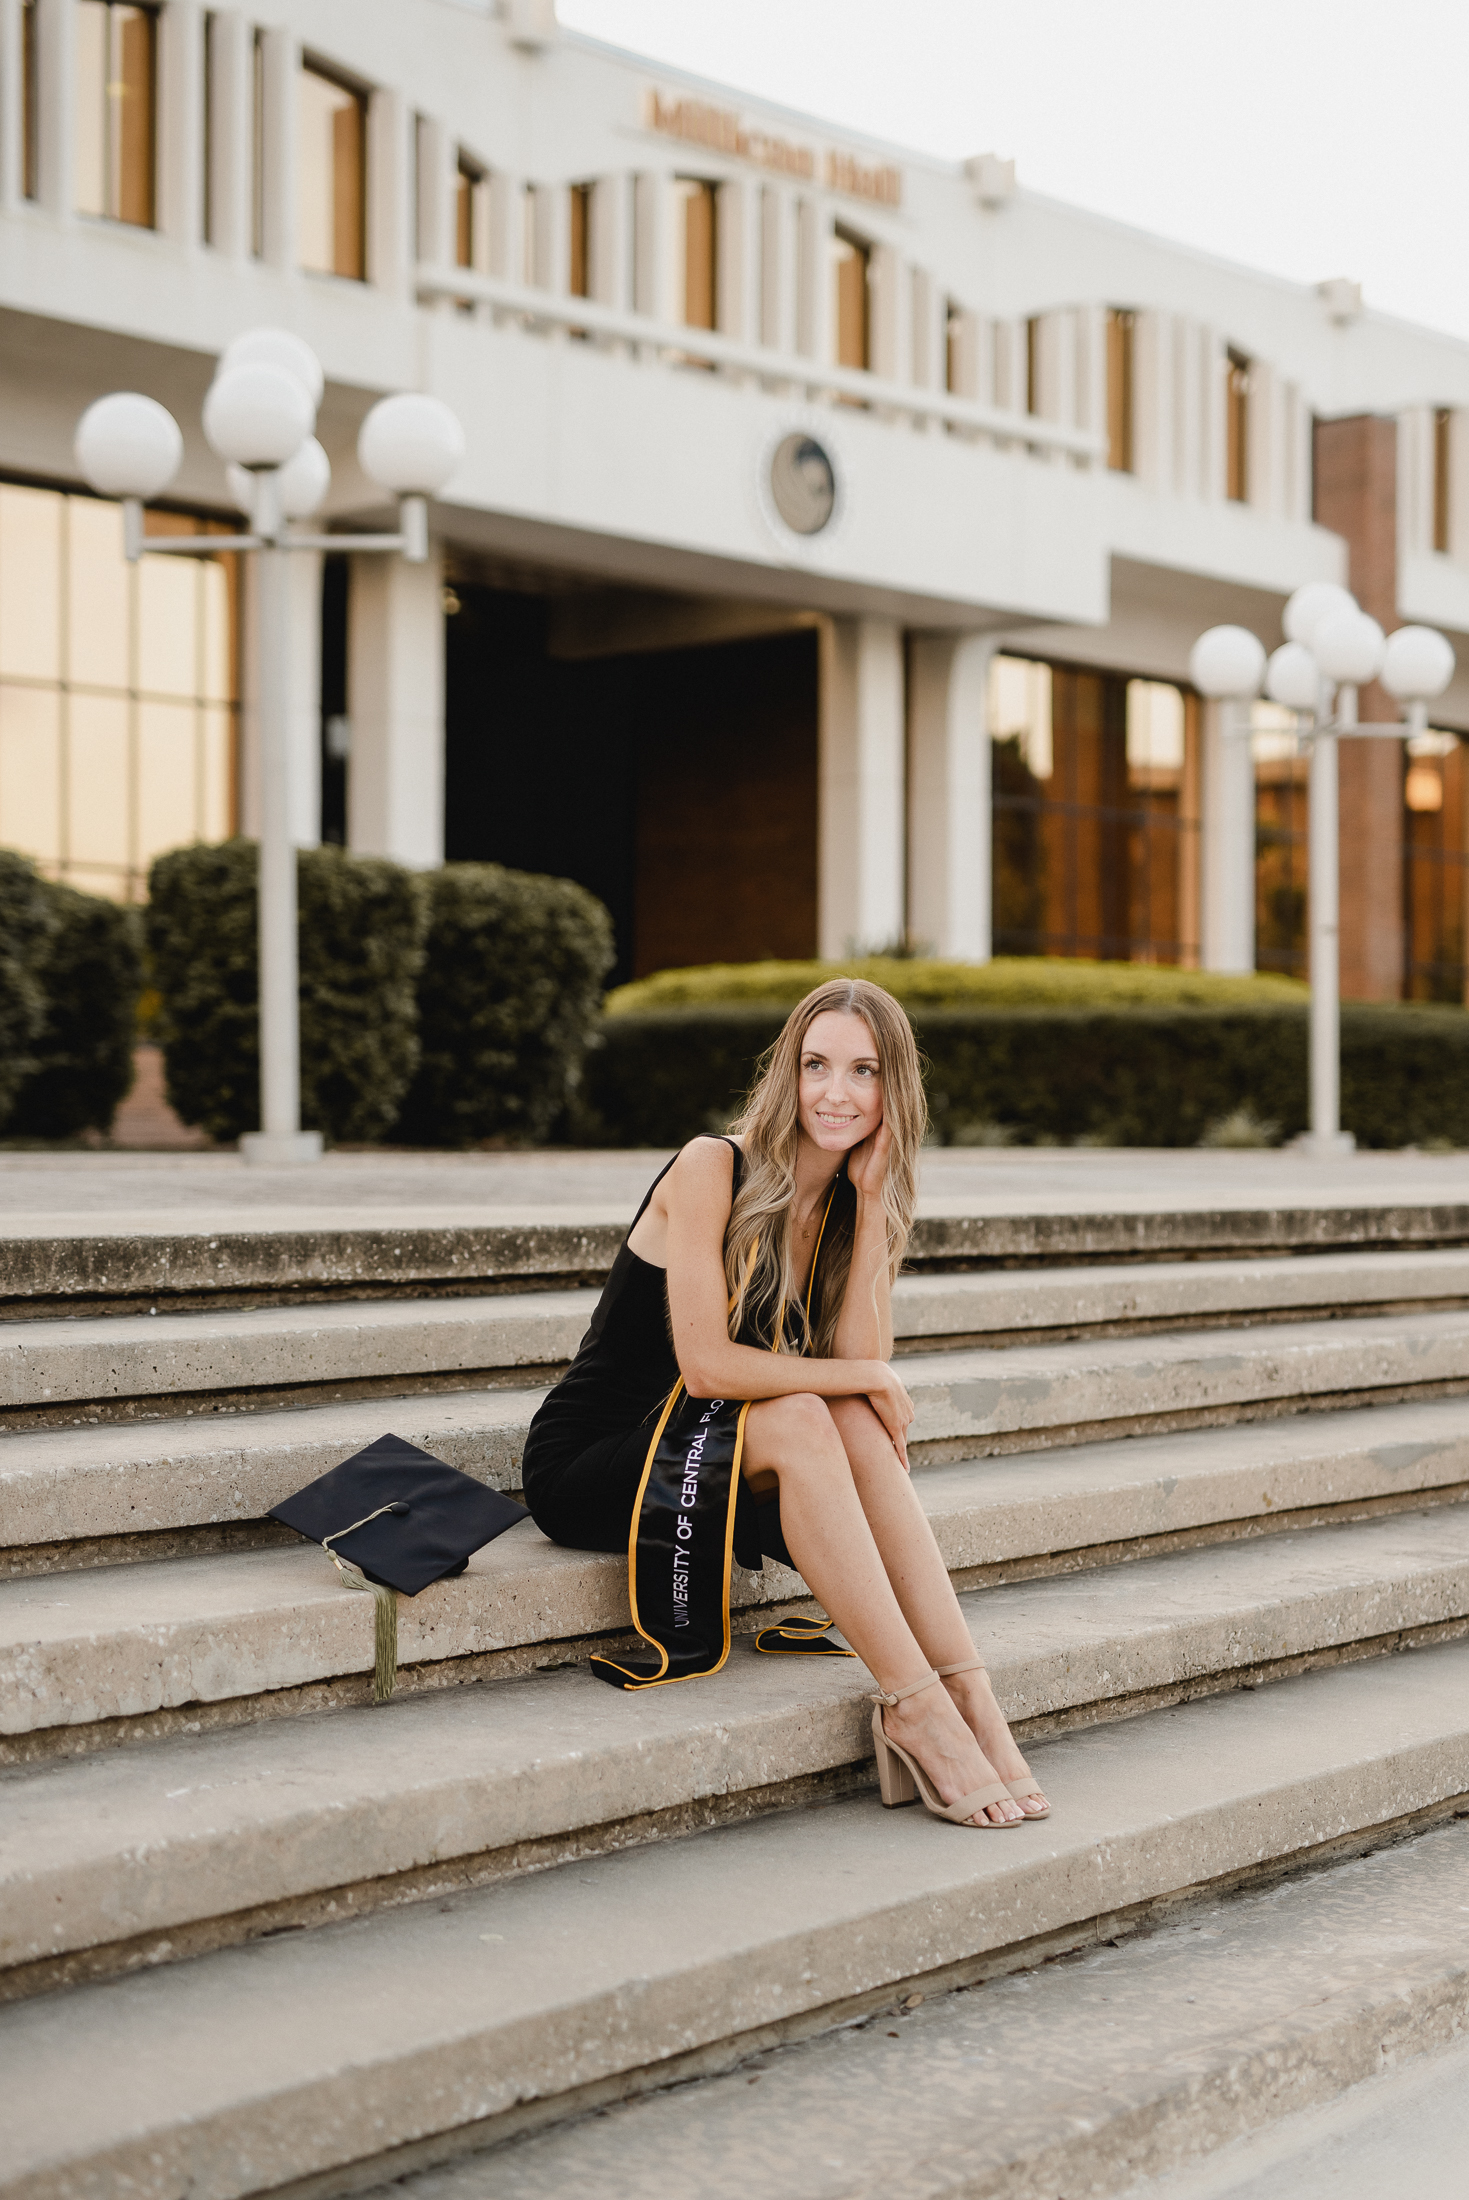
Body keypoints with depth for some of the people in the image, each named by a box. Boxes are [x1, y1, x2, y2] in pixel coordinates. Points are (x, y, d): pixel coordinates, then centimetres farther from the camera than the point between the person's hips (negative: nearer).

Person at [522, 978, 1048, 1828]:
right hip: (584, 1466, -6)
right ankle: (914, 1706, -32)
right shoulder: (713, 1169, -15)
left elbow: (863, 1365, -11)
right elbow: (704, 1364, -23)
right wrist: (863, 1380, -17)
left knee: (859, 1430, -24)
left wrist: (873, 1200, -14)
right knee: (799, 1420, -31)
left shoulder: (852, 1204, 4)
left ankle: (967, 1692, -30)